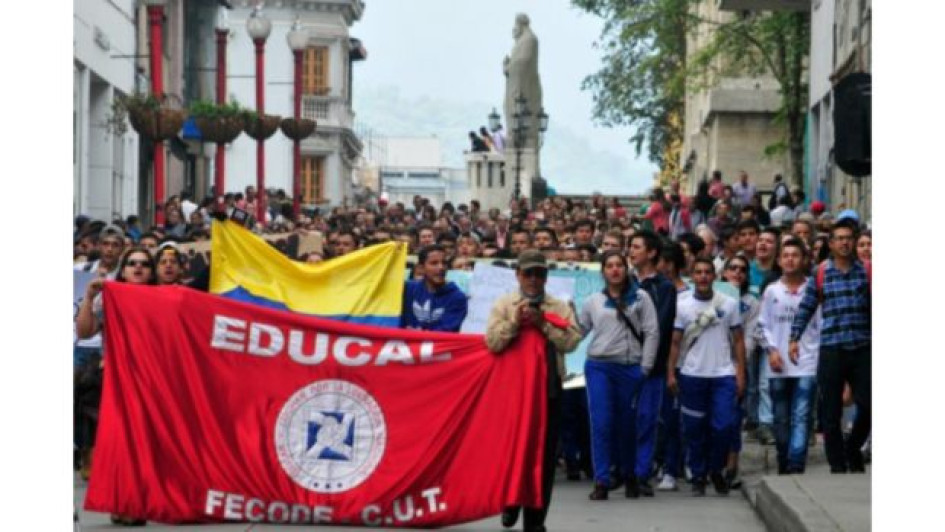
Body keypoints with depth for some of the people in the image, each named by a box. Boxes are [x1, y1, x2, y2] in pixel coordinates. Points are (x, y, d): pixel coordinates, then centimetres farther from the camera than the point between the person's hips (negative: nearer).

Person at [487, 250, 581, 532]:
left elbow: (571, 341, -6)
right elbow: (492, 342, -8)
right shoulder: (504, 305, 4)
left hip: (549, 386, 1)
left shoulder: (560, 308, 8)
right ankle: (510, 504, 27)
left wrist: (542, 323, -12)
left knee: (544, 454, 1)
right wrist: (515, 321, -17)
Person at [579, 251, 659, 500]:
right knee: (601, 423, -8)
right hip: (599, 367, 1)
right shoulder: (593, 301, 11)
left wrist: (645, 367, -5)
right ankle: (601, 481, -6)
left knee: (627, 424, 7)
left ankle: (630, 475, 26)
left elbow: (651, 332, 1)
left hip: (630, 368, -1)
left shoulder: (640, 297, 5)